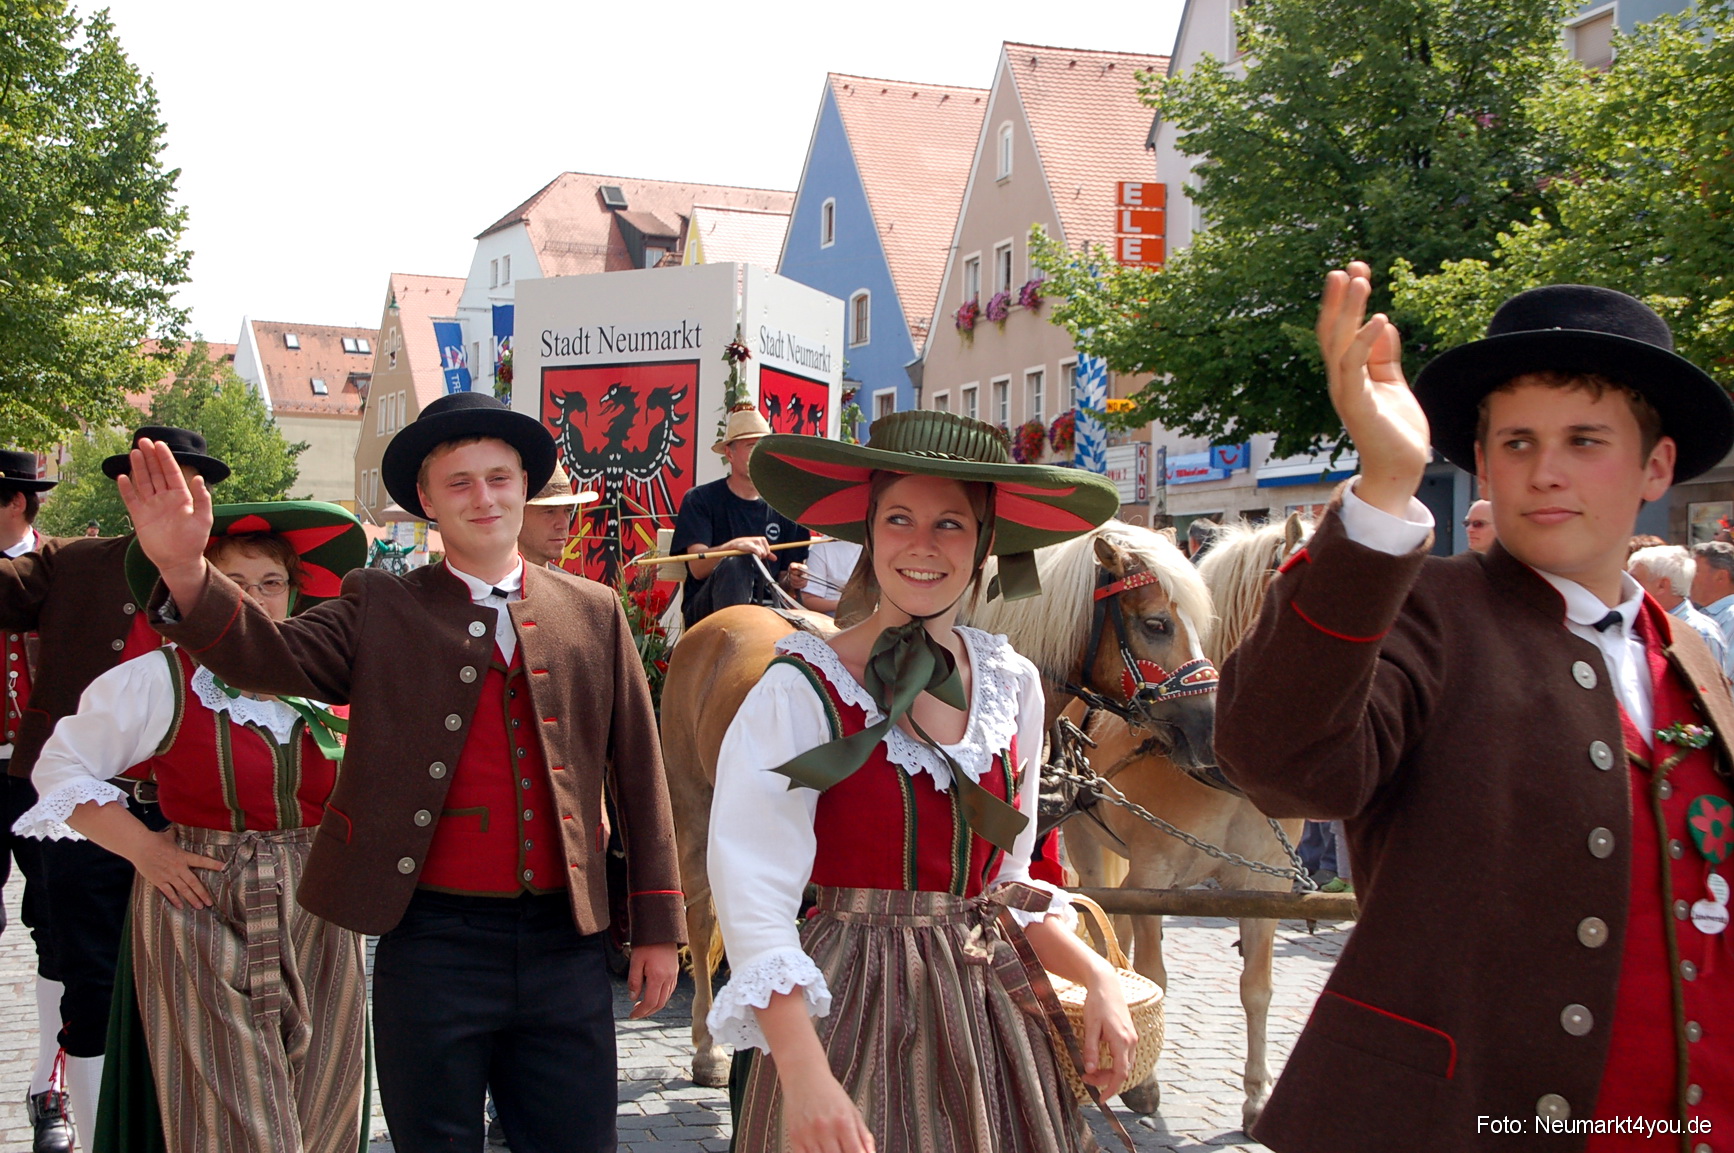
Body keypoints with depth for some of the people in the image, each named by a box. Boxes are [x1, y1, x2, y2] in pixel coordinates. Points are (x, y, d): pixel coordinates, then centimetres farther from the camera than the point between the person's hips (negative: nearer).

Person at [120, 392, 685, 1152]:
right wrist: (185, 571, -32)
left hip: (565, 945, 1)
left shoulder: (593, 613, 7)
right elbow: (270, 656, -13)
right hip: (432, 942, -1)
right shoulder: (381, 610, 3)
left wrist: (658, 924, 6)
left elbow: (639, 770, 7)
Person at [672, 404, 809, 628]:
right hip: (708, 608, -2)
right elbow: (697, 568, -11)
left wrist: (792, 581, -6)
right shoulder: (701, 499, 2)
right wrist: (733, 546, -30)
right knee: (734, 563, -34)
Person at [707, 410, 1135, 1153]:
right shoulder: (800, 692, -12)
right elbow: (755, 897, -18)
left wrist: (1095, 977, -1)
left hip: (995, 1015, 5)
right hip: (856, 1013, -5)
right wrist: (805, 1077, -28)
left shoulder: (1013, 684, 5)